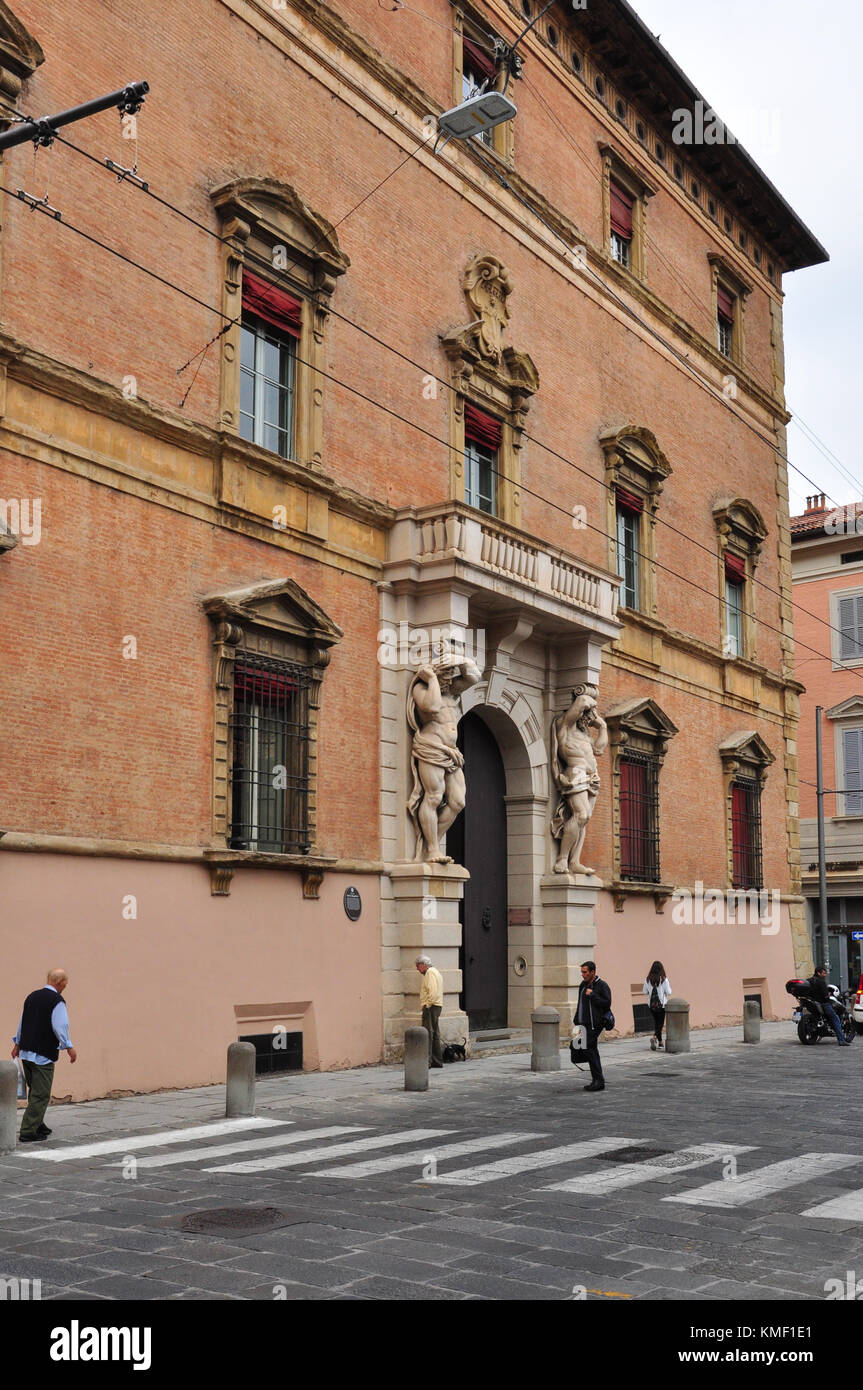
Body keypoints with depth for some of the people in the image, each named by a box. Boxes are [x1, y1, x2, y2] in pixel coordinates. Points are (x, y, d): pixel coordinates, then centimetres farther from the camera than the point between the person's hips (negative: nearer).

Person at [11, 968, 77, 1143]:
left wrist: (17, 1044, 28)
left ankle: (37, 1124, 30)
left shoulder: (32, 996, 11)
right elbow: (60, 1027, -18)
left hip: (26, 1052, 8)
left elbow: (22, 1022, 20)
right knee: (40, 1095, -2)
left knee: (35, 1091, 20)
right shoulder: (57, 1001, -12)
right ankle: (28, 1132, -2)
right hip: (43, 1055, -8)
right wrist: (69, 1047, -11)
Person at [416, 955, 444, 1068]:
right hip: (436, 1006, 11)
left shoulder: (430, 972, -10)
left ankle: (426, 1061, -16)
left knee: (427, 1033, -12)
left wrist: (427, 1005, -18)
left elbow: (433, 992, -21)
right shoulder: (435, 972, 22)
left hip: (430, 1007, -11)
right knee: (434, 1034, 12)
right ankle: (437, 1060, 16)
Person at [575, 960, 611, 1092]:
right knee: (592, 1051, 11)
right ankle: (597, 1080, 17)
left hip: (594, 1024, -8)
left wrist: (592, 995, -17)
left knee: (590, 1050, -13)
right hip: (584, 1024, 8)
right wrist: (576, 1021, 18)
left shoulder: (602, 985, -8)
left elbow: (607, 1003, -16)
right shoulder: (583, 985, 15)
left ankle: (599, 1081, -10)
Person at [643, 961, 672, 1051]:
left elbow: (645, 992, 1)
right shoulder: (664, 980, -12)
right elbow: (668, 993, -9)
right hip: (662, 1004, -3)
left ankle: (660, 1041, 24)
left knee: (656, 1022, 18)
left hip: (651, 1004, 3)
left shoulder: (648, 980, -5)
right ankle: (655, 1037, -24)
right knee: (660, 1022, 0)